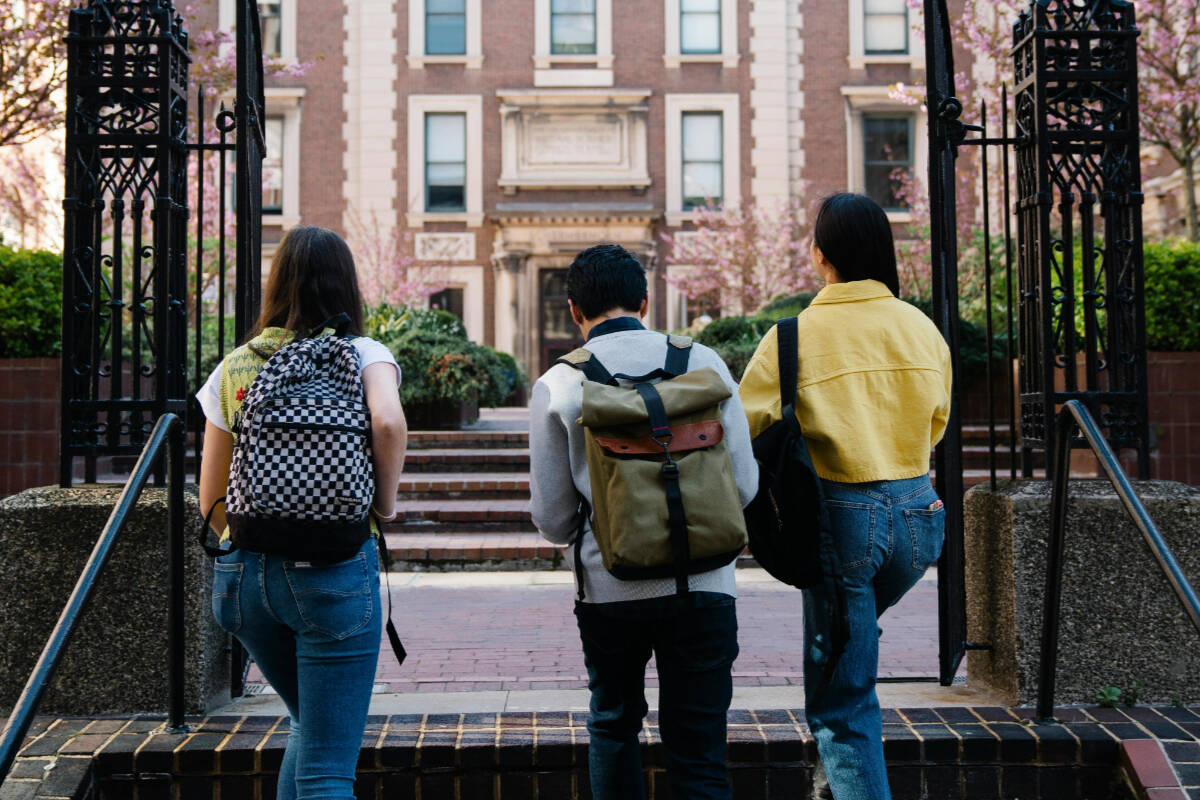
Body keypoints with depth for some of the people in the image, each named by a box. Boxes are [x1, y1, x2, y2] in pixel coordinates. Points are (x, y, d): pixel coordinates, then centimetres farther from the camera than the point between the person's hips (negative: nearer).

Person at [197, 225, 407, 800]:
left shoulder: (234, 367, 10)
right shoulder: (359, 353, 0)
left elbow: (211, 500, 10)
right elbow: (389, 421, -22)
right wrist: (385, 502, -7)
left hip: (243, 574, 4)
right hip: (335, 570, -4)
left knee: (312, 724, 27)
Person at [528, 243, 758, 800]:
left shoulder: (556, 385, -2)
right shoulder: (703, 362, 0)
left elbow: (553, 520, 0)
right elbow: (743, 485, 1)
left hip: (610, 588, 0)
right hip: (702, 584, 0)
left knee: (612, 726, 23)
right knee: (699, 755, 6)